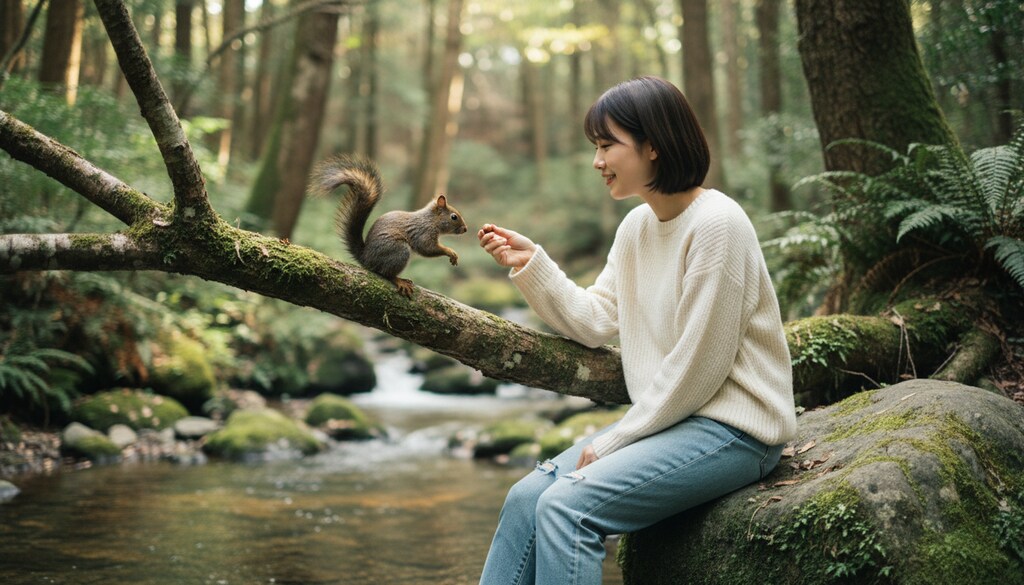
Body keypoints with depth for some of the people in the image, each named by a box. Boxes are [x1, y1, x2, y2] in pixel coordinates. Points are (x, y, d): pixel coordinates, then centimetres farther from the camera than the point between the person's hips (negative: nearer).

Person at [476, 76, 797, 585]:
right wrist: (530, 264, -1)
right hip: (666, 418, 8)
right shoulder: (636, 226, 9)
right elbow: (594, 322, 9)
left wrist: (614, 441, -13)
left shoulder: (716, 224, -18)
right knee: (527, 497, -4)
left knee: (567, 505, -22)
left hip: (730, 429, -8)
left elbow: (697, 369, -19)